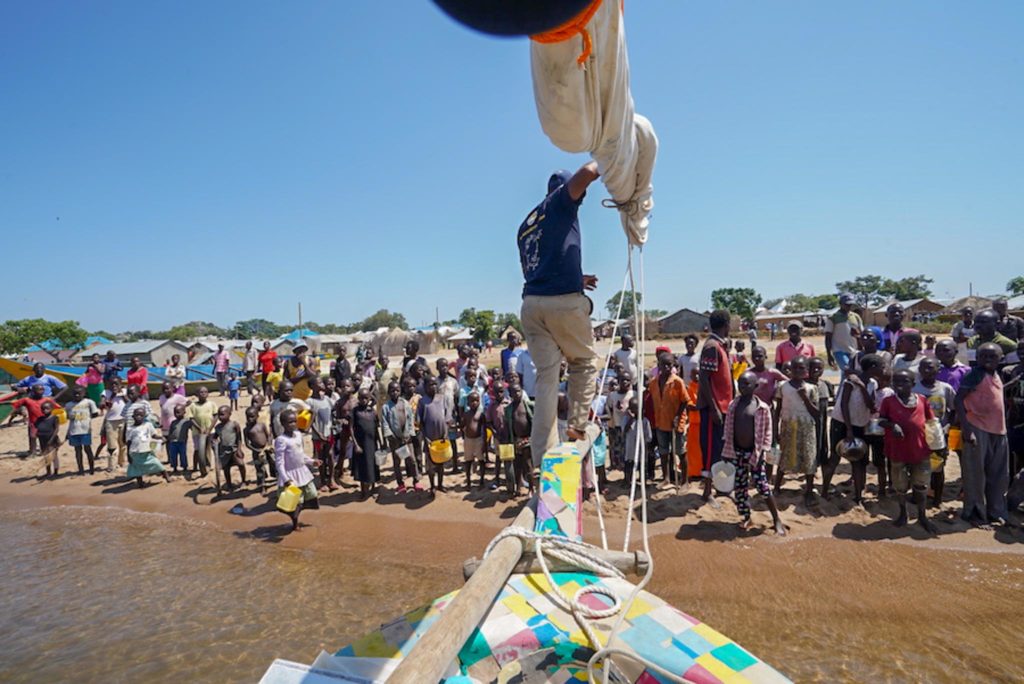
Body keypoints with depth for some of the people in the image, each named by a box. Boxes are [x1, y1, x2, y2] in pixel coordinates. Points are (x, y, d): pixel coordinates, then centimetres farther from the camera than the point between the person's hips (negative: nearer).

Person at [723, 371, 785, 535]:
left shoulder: (762, 408, -8)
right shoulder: (733, 405, 2)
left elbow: (767, 433, -5)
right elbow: (727, 430, 7)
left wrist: (761, 453, -10)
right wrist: (726, 452, 5)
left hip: (754, 453, -4)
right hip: (736, 452, 4)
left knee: (762, 486, -1)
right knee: (739, 486, 9)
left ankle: (777, 520, 15)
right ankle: (746, 518, 24)